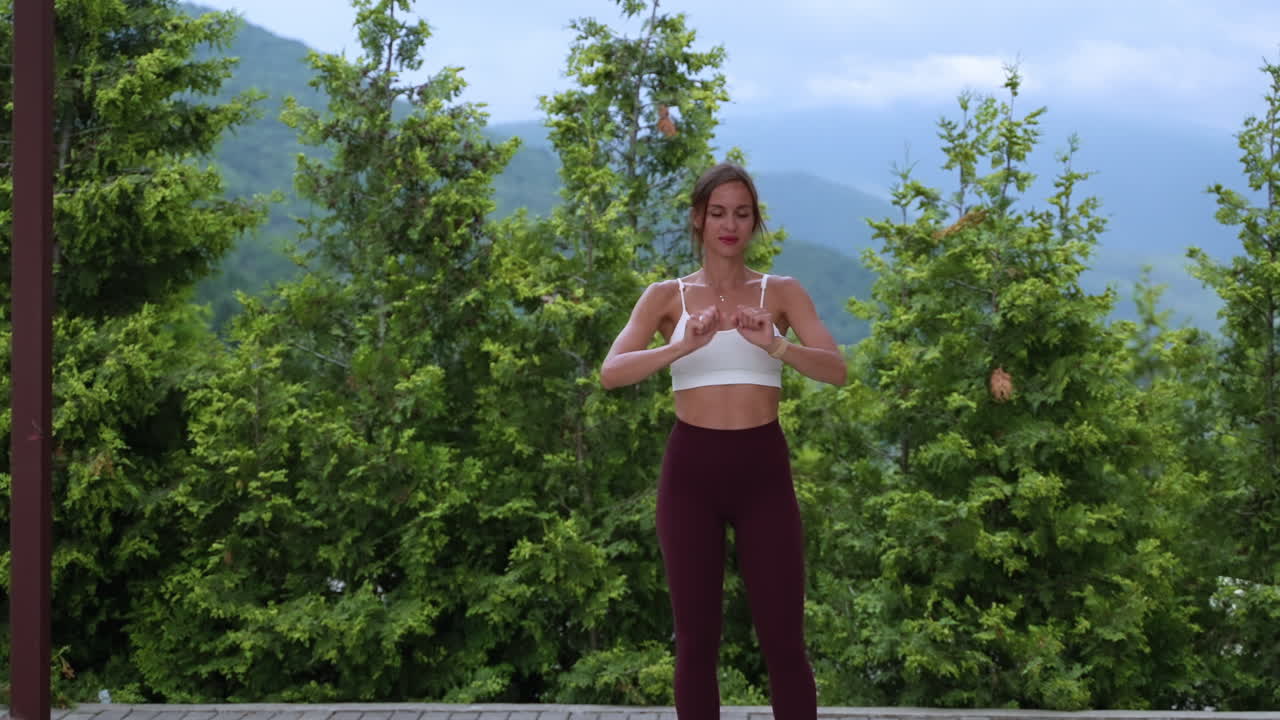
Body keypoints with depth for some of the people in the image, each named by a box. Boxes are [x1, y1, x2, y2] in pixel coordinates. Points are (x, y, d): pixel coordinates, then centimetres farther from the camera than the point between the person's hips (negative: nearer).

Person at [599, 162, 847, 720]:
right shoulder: (666, 296, 5)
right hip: (691, 469, 0)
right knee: (696, 639, 4)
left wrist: (774, 345, -28)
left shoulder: (782, 291, 5)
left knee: (782, 638, 0)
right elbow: (611, 373, -10)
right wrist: (684, 345, -27)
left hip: (763, 469, 0)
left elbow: (835, 369, -9)